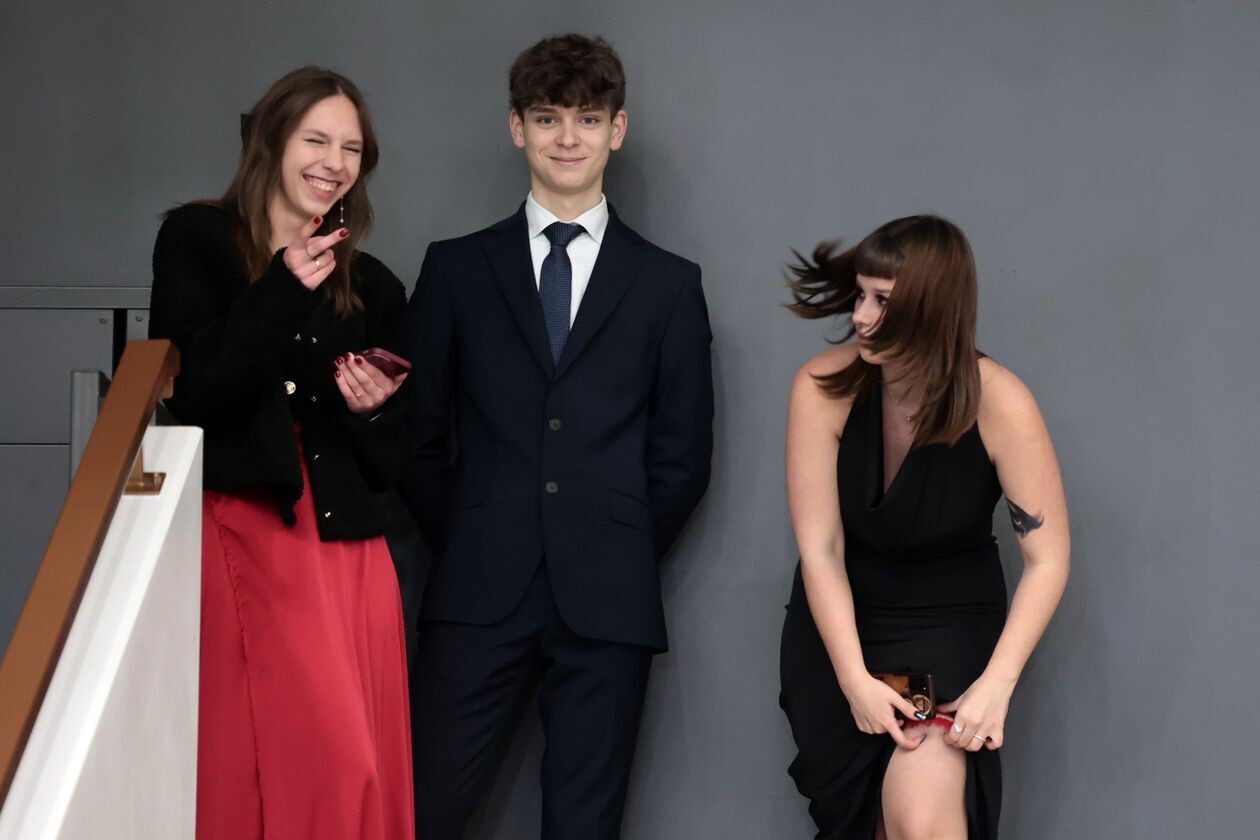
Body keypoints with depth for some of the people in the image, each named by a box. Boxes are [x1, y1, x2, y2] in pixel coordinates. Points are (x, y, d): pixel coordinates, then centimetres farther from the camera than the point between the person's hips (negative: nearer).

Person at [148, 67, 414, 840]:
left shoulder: (373, 287, 15)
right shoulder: (196, 241, 6)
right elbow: (196, 393, -6)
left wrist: (373, 413, -5)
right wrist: (282, 291, -12)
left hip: (345, 546, 4)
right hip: (236, 537, -3)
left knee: (359, 771, -4)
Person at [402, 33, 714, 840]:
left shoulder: (669, 283, 8)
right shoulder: (457, 268, 9)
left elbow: (684, 454, 9)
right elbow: (419, 429, 9)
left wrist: (622, 555, 4)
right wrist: (467, 542, 3)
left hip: (608, 601, 0)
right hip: (479, 594, 0)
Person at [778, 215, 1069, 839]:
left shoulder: (998, 402, -20)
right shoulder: (823, 390, -17)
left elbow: (1046, 559, -15)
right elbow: (819, 551, -16)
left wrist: (997, 683, -23)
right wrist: (855, 680, -23)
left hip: (951, 623, -2)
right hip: (837, 622, 2)